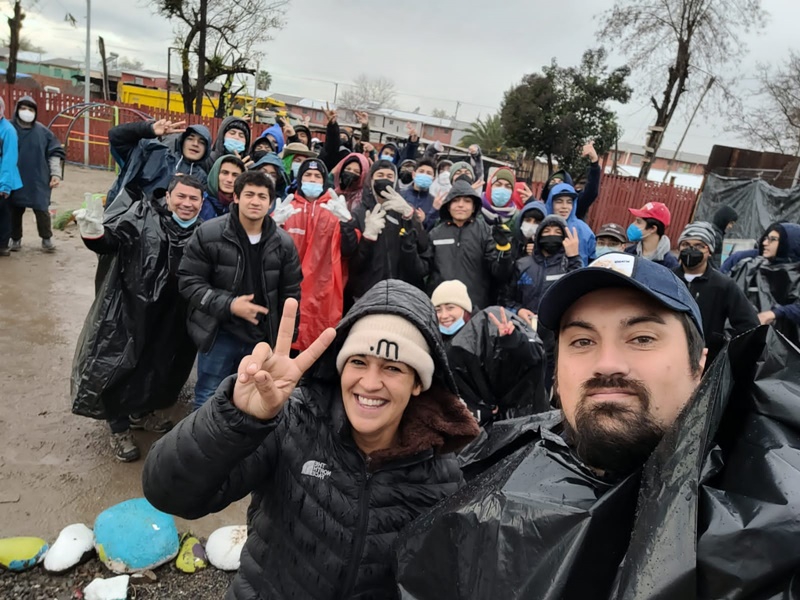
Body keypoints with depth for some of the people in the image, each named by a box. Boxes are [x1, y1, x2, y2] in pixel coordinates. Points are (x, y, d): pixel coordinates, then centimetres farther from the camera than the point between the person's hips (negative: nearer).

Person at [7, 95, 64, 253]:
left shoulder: (43, 131, -1)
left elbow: (54, 153, 4)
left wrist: (55, 173, -4)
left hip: (38, 180, 0)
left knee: (42, 210, 3)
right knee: (15, 210, 10)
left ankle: (47, 239, 17)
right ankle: (15, 239, 24)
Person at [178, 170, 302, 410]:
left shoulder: (284, 243, -2)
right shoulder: (209, 233, -10)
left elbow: (290, 294, 6)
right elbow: (188, 281, -9)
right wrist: (228, 305, -21)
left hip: (261, 337, 3)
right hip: (219, 333, -2)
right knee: (208, 401, 10)